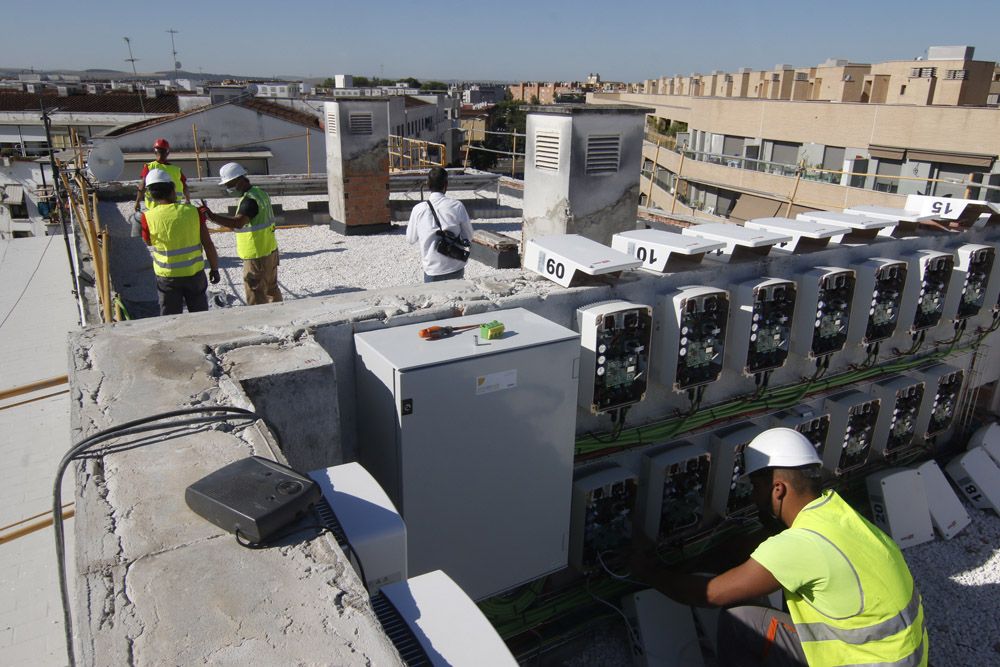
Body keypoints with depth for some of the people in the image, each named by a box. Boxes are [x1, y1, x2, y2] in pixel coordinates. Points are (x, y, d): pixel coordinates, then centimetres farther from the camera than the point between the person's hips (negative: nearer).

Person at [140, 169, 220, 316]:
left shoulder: (148, 217, -12)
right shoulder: (193, 211, -10)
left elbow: (148, 242, 7)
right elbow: (208, 245, -7)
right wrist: (214, 269, 5)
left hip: (167, 276, -1)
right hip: (195, 273, 1)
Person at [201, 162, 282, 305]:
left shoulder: (250, 199, -22)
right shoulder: (259, 192, 8)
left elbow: (238, 223, -38)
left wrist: (211, 216, -44)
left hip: (257, 256, -10)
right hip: (270, 251, 10)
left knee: (255, 296, 0)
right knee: (271, 289, 22)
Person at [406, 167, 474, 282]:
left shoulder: (418, 209, -8)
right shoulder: (457, 206, -9)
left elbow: (411, 239, 6)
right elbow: (468, 236, 1)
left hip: (433, 270, -1)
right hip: (456, 269, 1)